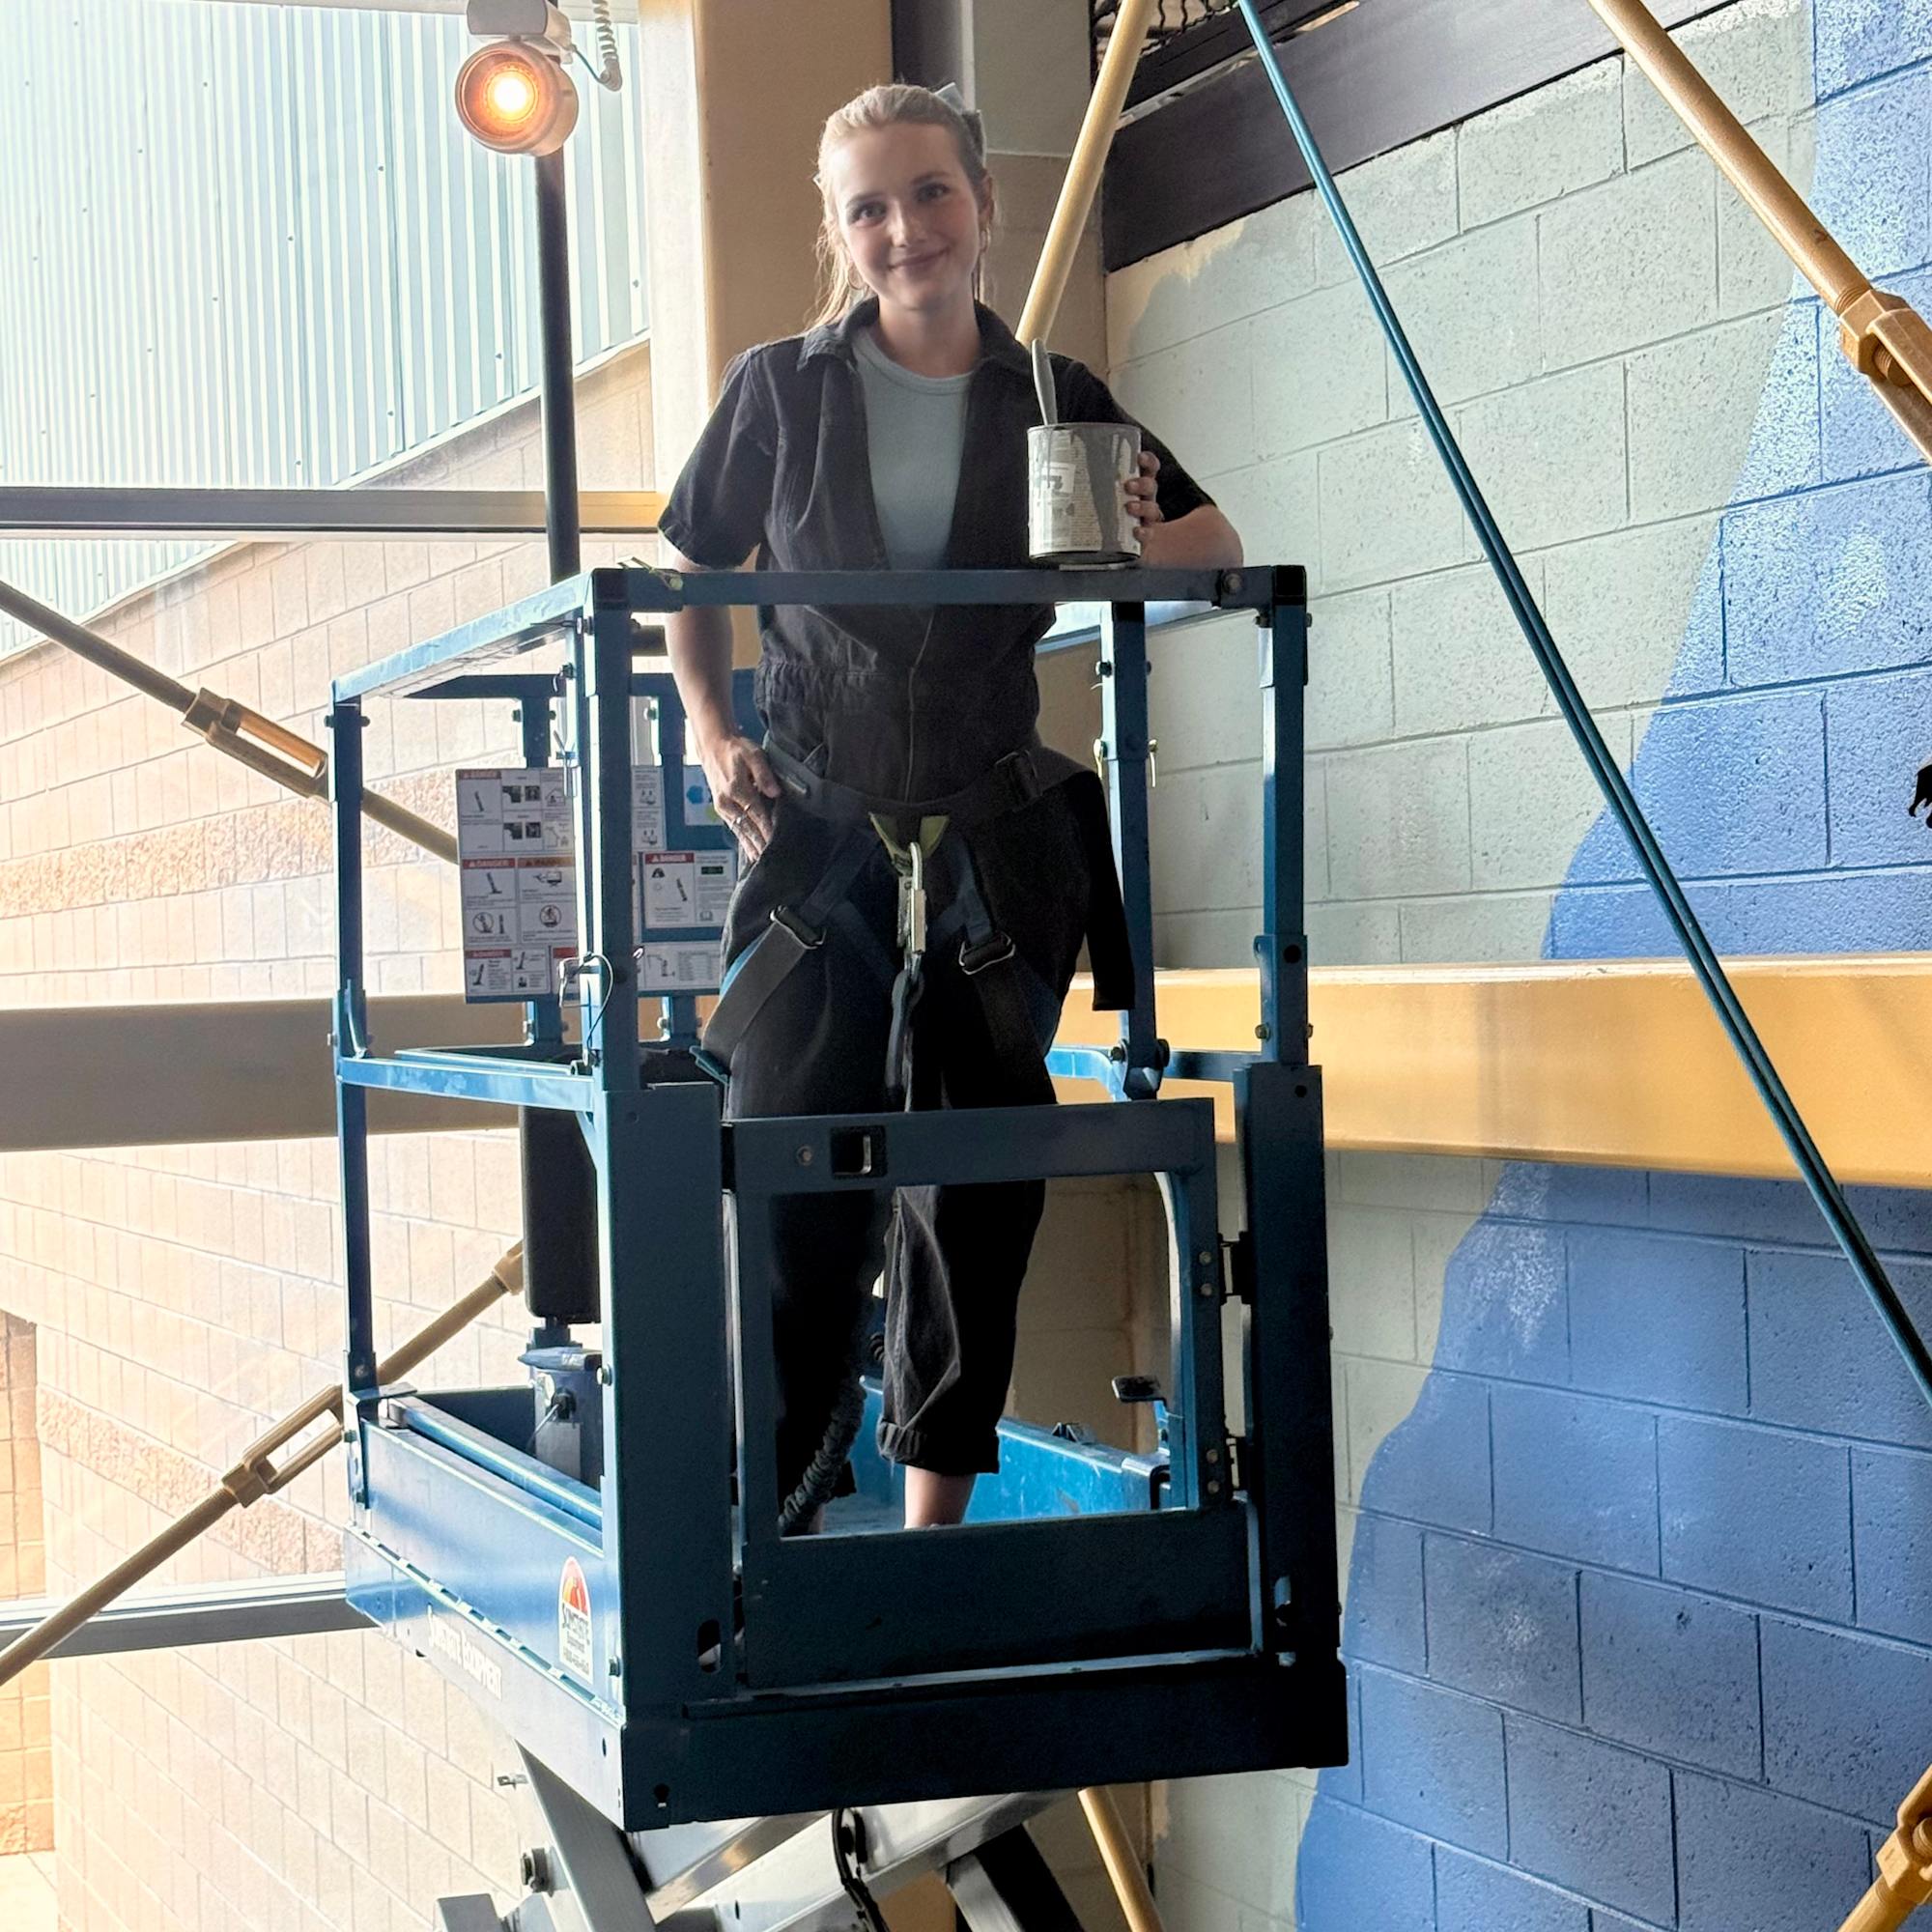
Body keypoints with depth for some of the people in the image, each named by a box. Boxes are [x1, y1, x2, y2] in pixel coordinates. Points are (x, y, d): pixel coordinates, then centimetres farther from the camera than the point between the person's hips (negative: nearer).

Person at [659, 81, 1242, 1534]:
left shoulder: (1055, 406, 2)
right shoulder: (782, 391, 1)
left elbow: (1219, 547, 11)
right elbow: (689, 589, 11)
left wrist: (1148, 545, -11)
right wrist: (714, 733, -4)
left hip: (996, 845, 2)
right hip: (819, 832, -1)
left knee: (974, 1201, 7)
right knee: (792, 1183, -10)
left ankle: (935, 1521, 21)